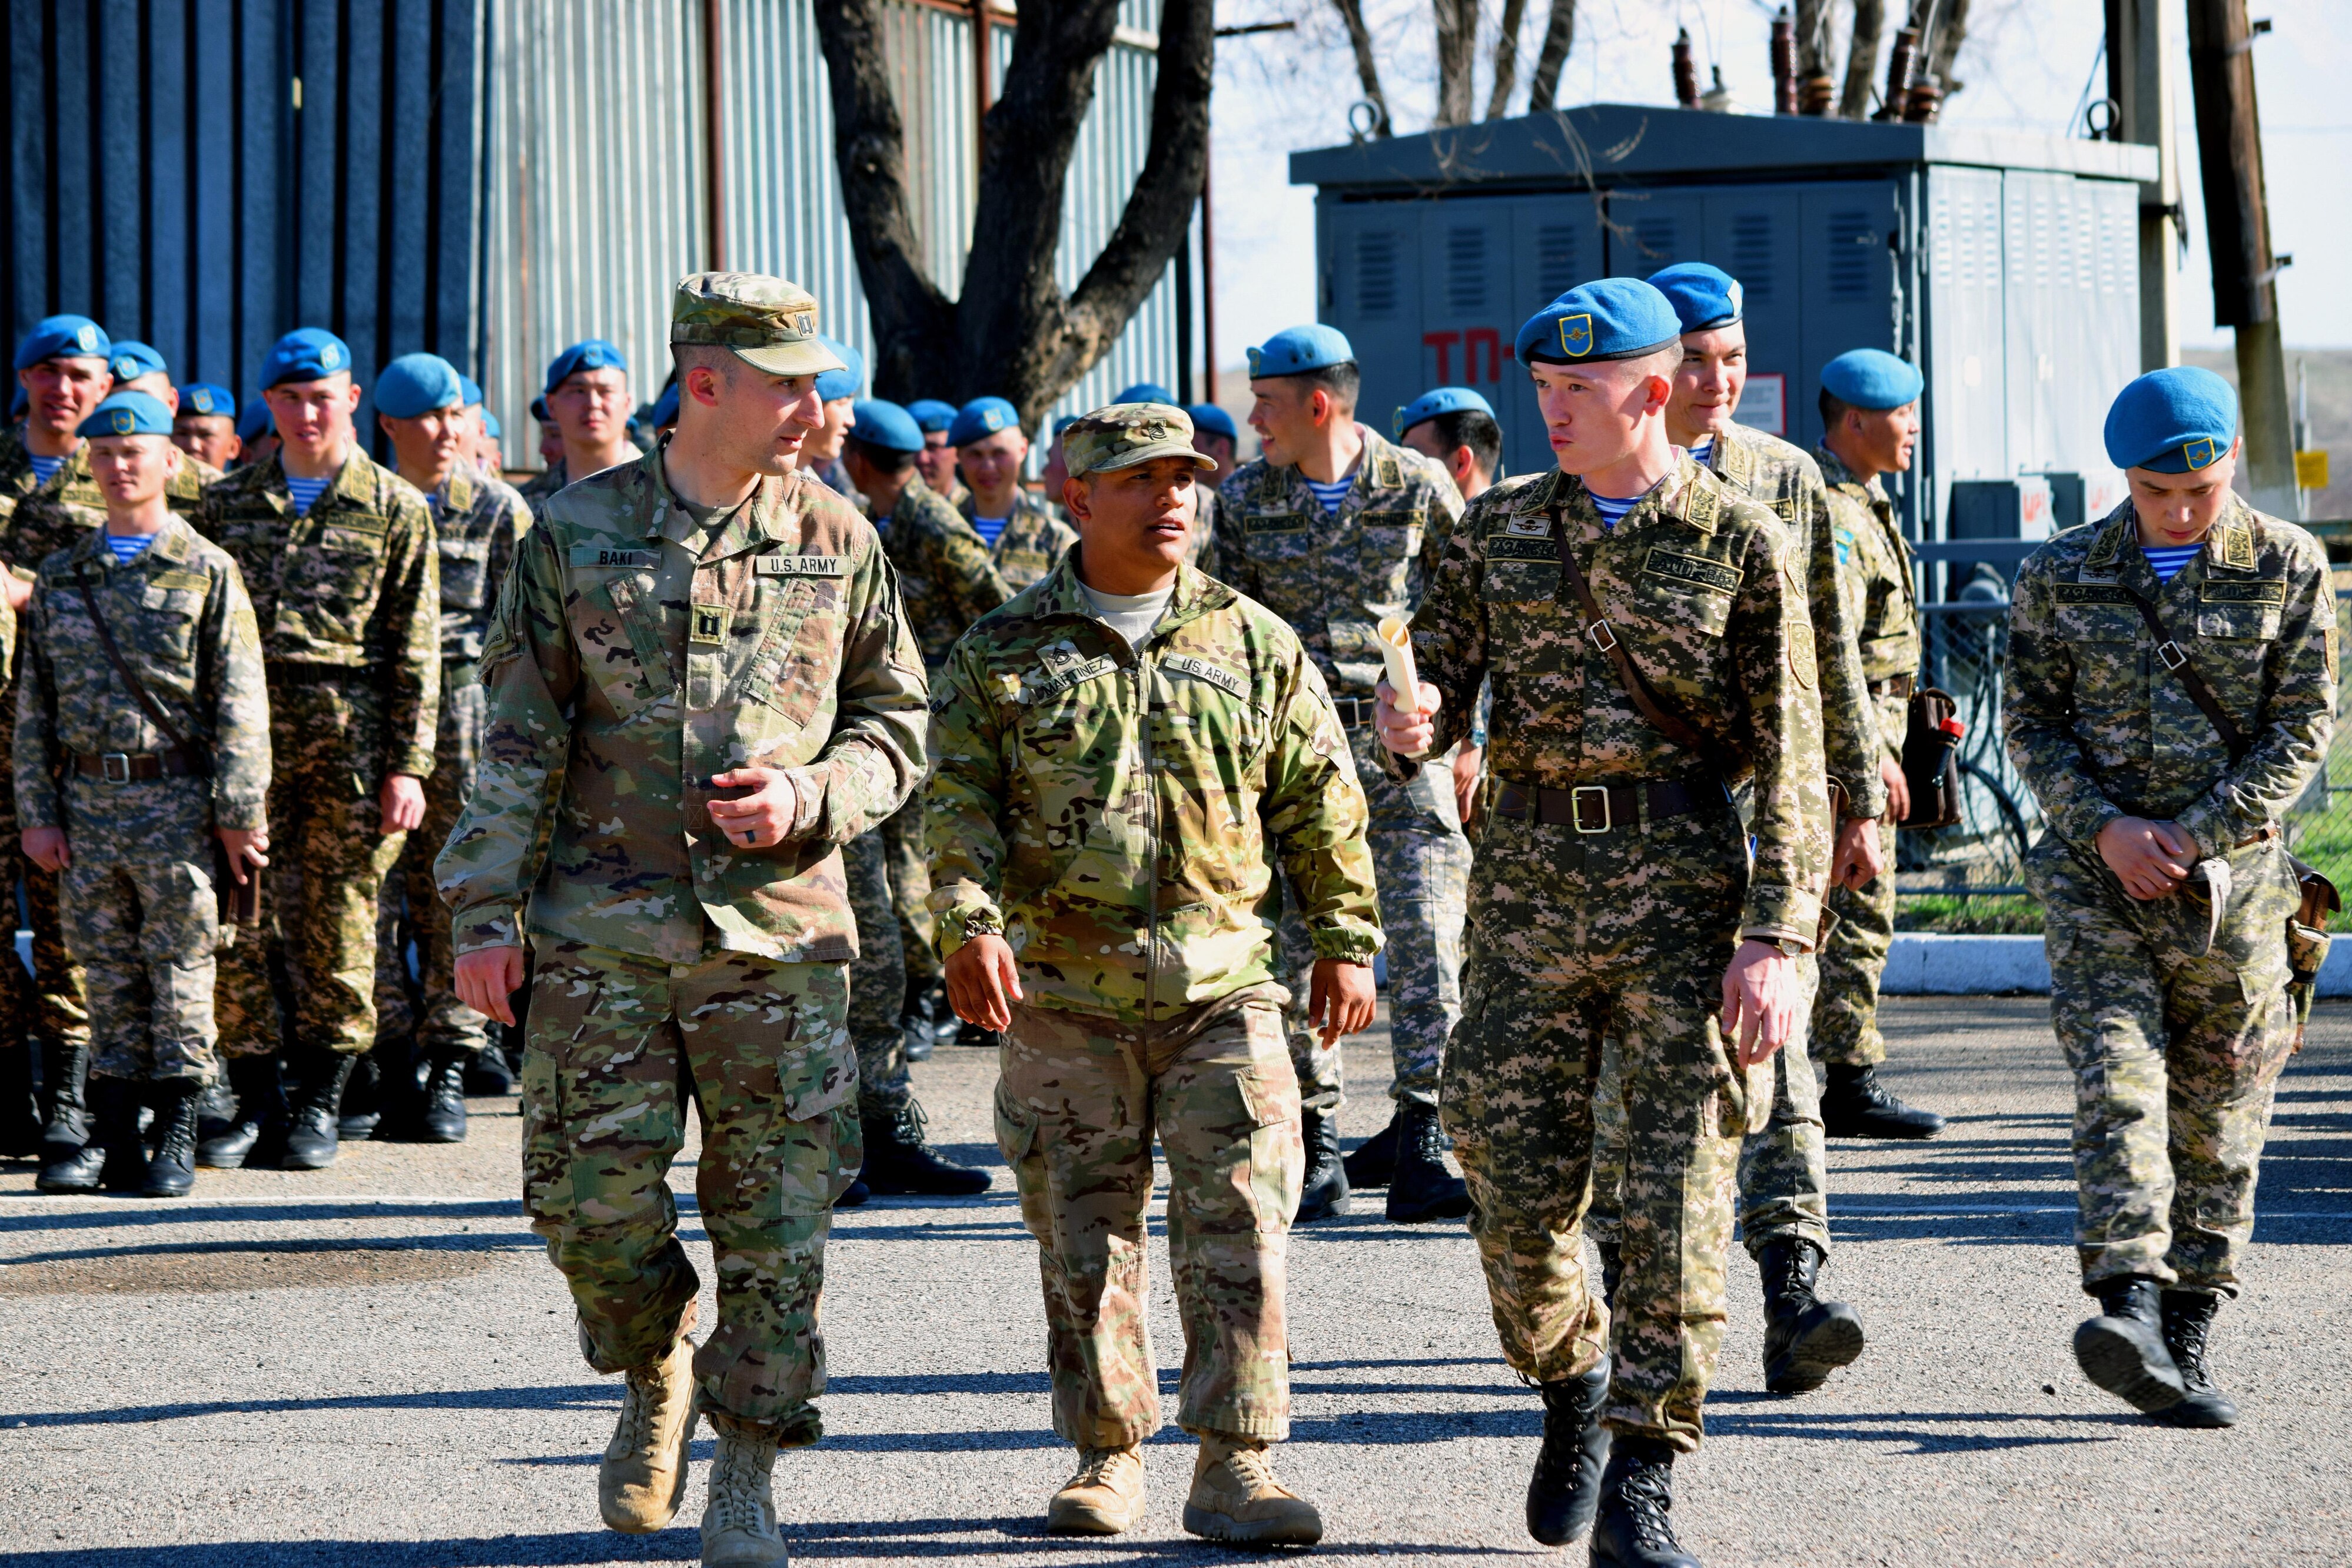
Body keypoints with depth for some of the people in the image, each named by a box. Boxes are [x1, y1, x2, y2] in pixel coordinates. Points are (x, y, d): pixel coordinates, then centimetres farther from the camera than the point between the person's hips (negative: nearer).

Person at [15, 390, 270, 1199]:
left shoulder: (207, 573, 0)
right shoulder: (62, 575, 11)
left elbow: (239, 705, -4)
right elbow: (34, 706, 12)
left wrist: (239, 813, -11)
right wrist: (37, 814, 5)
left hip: (176, 798, -4)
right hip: (88, 798, 4)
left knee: (179, 972, -1)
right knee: (109, 977, 6)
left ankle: (177, 1140, 4)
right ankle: (114, 1139, 10)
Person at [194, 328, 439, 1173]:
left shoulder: (396, 510, 5)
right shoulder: (226, 504, 11)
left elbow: (415, 652, 3)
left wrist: (406, 765, -4)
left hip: (350, 744, -2)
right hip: (246, 736, 2)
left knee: (337, 928, 1)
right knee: (237, 926, -1)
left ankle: (320, 1106, 10)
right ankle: (255, 1101, 8)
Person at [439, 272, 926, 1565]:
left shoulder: (835, 541, 5)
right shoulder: (578, 535, 2)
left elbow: (896, 726, 12)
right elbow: (518, 738, 3)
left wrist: (811, 797, -8)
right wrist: (484, 910, -2)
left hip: (779, 927, 1)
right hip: (603, 925, 0)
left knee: (775, 1216, 0)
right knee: (595, 1197, -1)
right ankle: (656, 1377, 28)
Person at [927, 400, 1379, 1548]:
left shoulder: (1255, 645, 10)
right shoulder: (1003, 655, 6)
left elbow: (1321, 802, 13)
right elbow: (959, 802, -1)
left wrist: (1345, 941, 8)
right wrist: (970, 923, -16)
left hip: (1224, 986, 0)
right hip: (1065, 995, 0)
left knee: (1237, 1226, -8)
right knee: (1083, 1238, 4)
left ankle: (1236, 1464, -5)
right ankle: (1106, 1456, 16)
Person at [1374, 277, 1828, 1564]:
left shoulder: (1742, 546, -1)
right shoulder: (1499, 532, 8)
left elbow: (1789, 764, -3)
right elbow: (1437, 682, 11)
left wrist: (1777, 936, -12)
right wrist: (1409, 724, -15)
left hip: (1685, 886, -3)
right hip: (1531, 879, 3)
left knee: (1678, 1190, -5)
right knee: (1514, 1175, 3)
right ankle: (1571, 1383, 31)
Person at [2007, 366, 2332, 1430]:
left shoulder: (2288, 569, 2)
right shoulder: (2062, 575, 4)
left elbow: (2303, 732, -1)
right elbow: (2032, 723, 6)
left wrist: (2194, 838, -11)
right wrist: (2106, 828, -10)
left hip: (2232, 875, 1)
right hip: (2095, 873, -1)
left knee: (2217, 1118, 4)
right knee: (2116, 1079, -18)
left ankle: (2187, 1343, 11)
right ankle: (2128, 1308, -30)